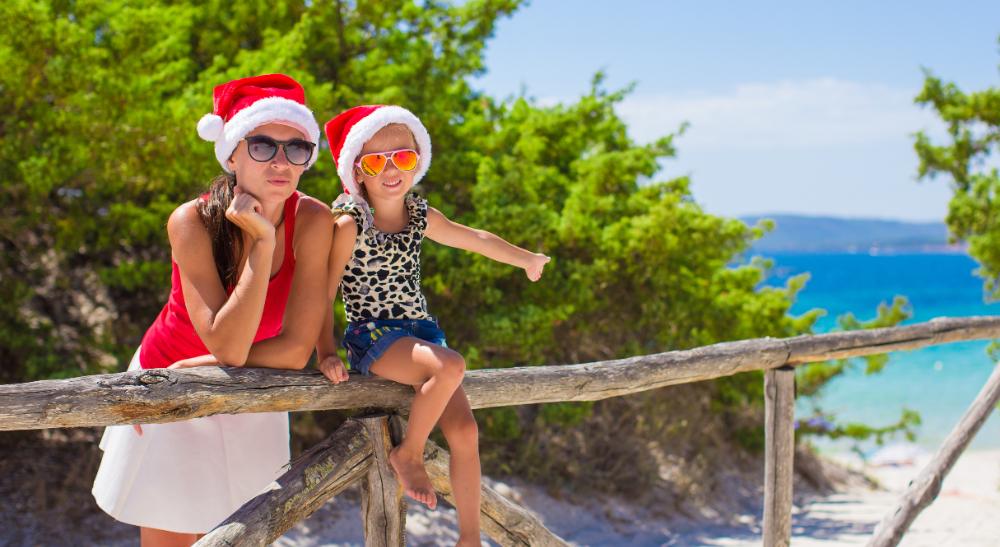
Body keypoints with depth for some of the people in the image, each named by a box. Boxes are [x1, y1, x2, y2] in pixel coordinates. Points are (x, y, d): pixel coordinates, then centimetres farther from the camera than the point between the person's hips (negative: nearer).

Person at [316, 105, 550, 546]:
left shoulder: (420, 216, 8)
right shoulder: (349, 224, -10)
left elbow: (475, 239, 24)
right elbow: (324, 293, -10)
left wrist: (525, 259, 37)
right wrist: (326, 353, -20)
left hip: (421, 331, 6)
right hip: (372, 336, -6)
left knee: (463, 429, -10)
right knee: (451, 365, -33)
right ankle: (409, 454, -11)